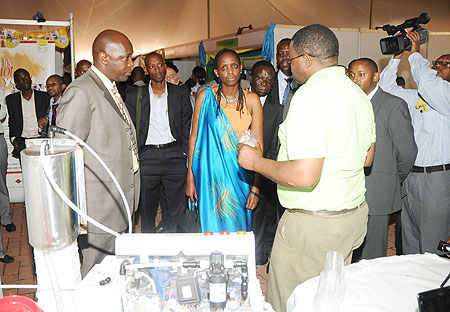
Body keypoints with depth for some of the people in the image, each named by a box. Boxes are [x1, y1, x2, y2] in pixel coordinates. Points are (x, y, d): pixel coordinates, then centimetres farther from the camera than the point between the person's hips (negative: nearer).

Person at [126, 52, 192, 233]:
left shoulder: (181, 94, 6)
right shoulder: (134, 97, 5)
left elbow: (187, 129, 6)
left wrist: (185, 155, -1)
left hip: (175, 155, 0)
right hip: (147, 156, 0)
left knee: (177, 208, 5)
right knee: (147, 208, 8)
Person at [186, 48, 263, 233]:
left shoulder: (251, 100, -3)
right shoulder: (205, 97, -3)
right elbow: (194, 138, 0)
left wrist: (255, 188, -10)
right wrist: (190, 179, -3)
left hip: (240, 175, 1)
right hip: (211, 174, 0)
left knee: (238, 227, 11)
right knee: (212, 227, 8)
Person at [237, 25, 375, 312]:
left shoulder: (310, 95, -21)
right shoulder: (359, 94, 8)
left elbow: (304, 176, -29)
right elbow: (367, 158, 19)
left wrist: (256, 161, -14)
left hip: (313, 225, -9)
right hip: (354, 214, 9)